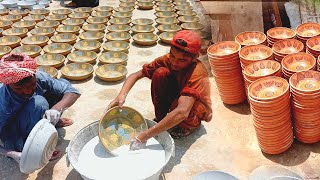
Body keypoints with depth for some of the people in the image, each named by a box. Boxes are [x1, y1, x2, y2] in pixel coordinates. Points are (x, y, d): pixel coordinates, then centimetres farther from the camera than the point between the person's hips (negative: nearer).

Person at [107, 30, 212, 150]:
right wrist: (122, 95, -38)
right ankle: (160, 118, -6)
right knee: (160, 73, -24)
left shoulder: (197, 73, -36)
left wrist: (144, 137, -50)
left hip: (198, 111, -4)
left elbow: (182, 112, -48)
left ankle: (188, 126, -4)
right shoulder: (167, 60, -19)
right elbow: (136, 75, -16)